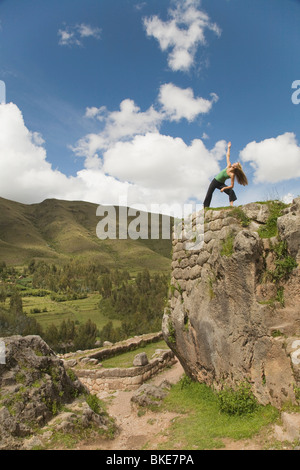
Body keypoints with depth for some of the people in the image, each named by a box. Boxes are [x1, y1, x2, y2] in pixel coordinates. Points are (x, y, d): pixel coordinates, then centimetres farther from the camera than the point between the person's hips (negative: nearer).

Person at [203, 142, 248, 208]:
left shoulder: (232, 174, -21)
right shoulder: (229, 165, -9)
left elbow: (232, 185, -21)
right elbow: (228, 156, 4)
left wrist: (224, 188, -29)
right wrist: (229, 148, 6)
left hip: (221, 184, -4)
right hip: (215, 181, 4)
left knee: (231, 191, -27)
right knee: (209, 194, -2)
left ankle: (231, 204, -29)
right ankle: (205, 207, 4)